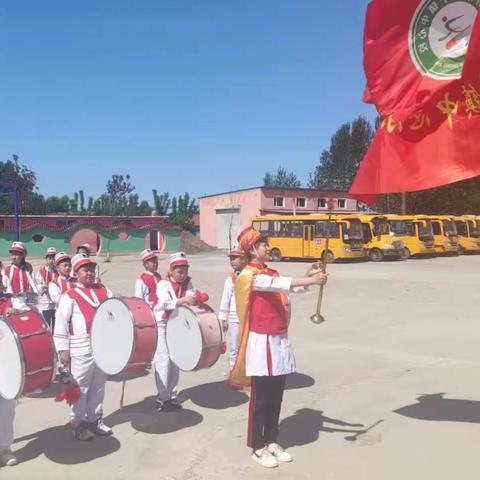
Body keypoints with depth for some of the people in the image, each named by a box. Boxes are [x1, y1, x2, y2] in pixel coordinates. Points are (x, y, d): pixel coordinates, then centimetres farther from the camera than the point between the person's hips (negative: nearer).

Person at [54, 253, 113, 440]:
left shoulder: (103, 291, 10)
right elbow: (61, 324, -7)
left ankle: (95, 420, 28)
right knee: (80, 388, 4)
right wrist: (63, 349, -10)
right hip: (81, 350, -5)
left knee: (98, 386, 15)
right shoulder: (70, 295, -5)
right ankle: (79, 424, 18)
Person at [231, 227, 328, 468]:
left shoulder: (271, 273, 14)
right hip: (262, 342, -8)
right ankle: (257, 448, 15)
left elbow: (290, 289, 7)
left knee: (276, 397, 14)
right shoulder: (249, 275, -13)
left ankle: (271, 442, 27)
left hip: (280, 341, 8)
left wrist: (308, 276, -10)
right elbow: (277, 284, -28)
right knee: (261, 398, 2)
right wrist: (310, 280, -34)